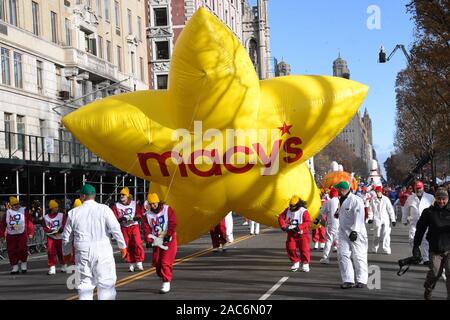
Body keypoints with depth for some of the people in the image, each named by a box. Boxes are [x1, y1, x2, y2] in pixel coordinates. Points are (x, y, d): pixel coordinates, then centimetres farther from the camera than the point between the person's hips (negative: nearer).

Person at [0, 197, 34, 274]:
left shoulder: (24, 211, 0)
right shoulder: (7, 213, 9)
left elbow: (30, 222, -4)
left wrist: (30, 233, -10)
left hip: (22, 234, -3)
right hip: (10, 235, 3)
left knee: (23, 249, -12)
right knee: (11, 251, 2)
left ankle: (23, 263, 11)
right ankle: (15, 267, 14)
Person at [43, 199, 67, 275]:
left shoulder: (62, 215, 0)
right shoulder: (46, 217, 3)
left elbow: (64, 226, -7)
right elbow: (45, 229, 0)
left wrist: (59, 231, -22)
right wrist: (54, 232, -14)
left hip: (60, 237, 0)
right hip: (51, 237, 0)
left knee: (61, 252, 6)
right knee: (50, 252, -9)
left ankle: (64, 266, 26)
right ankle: (52, 268, -4)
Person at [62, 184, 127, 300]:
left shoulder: (74, 212, 5)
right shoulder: (104, 209, -2)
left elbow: (67, 236, 11)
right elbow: (115, 229, -6)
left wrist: (66, 253, 25)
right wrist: (122, 246, 5)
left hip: (82, 251, 2)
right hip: (102, 251, -2)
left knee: (85, 283, 9)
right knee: (106, 282, 2)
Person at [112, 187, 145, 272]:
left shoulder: (134, 204, 5)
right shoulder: (116, 206, 3)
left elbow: (139, 213, 1)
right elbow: (114, 217, -4)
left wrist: (135, 217, -20)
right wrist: (121, 219, -23)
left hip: (134, 226, -1)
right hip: (124, 228, 1)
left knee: (137, 243, -14)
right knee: (127, 246, 2)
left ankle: (139, 262, -5)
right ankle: (131, 264, 13)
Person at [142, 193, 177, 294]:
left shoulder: (167, 209, -8)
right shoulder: (148, 214, 3)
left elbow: (173, 223, -15)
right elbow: (146, 229, -2)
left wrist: (168, 235, -21)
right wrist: (149, 240, -16)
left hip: (169, 240, -5)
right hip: (157, 241, 5)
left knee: (166, 262, -13)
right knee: (156, 262, 7)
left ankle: (166, 283, -10)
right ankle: (163, 276, 28)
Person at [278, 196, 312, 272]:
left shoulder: (304, 211, -13)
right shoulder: (288, 210, 2)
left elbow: (308, 222, -21)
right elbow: (281, 218, -1)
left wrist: (299, 227, -31)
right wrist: (284, 226, -17)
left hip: (302, 234, -4)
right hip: (291, 234, 4)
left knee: (304, 249, -6)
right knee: (290, 248, -2)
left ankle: (305, 264, 10)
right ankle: (296, 262, 17)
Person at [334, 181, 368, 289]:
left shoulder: (356, 200, -14)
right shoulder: (341, 200, 14)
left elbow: (359, 217, -20)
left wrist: (354, 231, -26)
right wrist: (338, 213, 8)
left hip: (356, 233, -7)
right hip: (343, 232, 7)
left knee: (358, 256, 1)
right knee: (342, 254, -4)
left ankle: (361, 280, 13)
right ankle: (348, 280, -2)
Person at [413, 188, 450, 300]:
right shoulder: (429, 212, 1)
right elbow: (420, 229, 6)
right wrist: (416, 246, 4)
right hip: (435, 249, 0)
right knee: (435, 272, 4)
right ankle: (428, 290, 32)